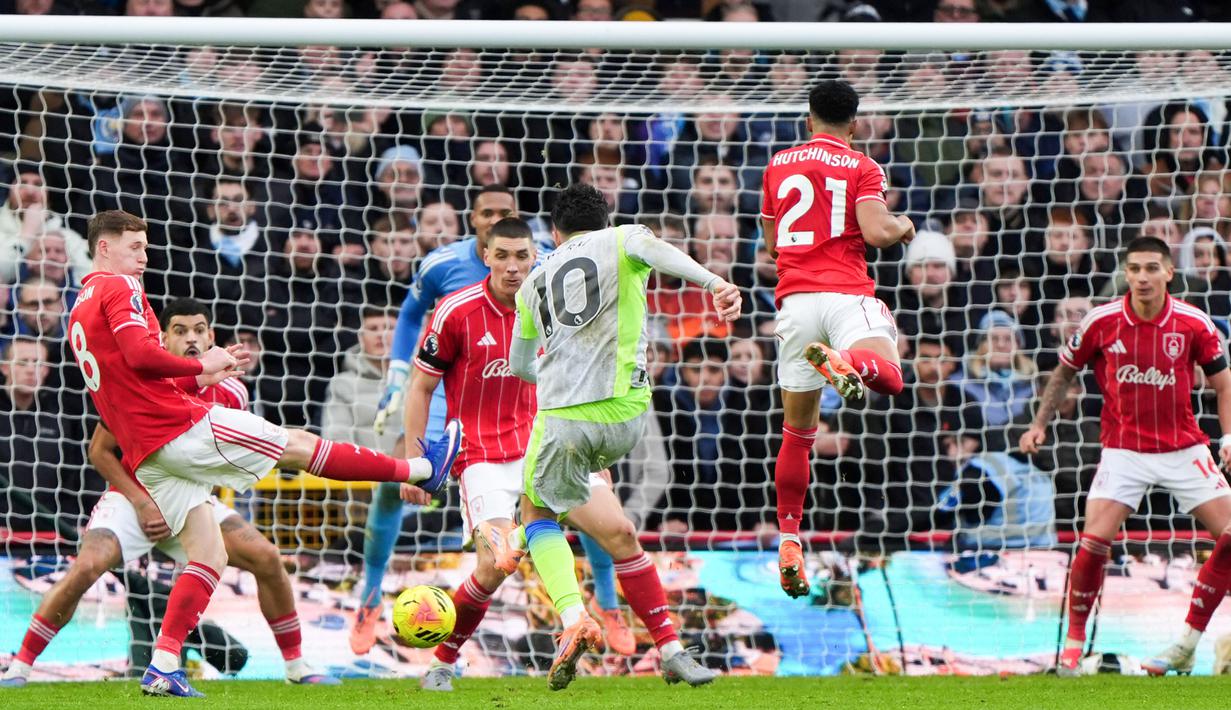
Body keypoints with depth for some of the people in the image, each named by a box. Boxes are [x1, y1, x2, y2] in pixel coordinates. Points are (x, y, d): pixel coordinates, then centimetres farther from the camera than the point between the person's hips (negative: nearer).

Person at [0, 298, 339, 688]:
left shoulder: (230, 394, -8)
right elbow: (100, 451, -8)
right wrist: (143, 505, -17)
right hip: (132, 497, -3)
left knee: (267, 559, -12)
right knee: (85, 568, -28)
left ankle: (296, 665, 4)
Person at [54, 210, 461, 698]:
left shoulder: (81, 311, 22)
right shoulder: (119, 289, -6)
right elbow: (139, 354, -23)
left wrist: (199, 379, 23)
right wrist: (201, 365, -9)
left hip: (145, 453, 9)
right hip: (180, 425, -9)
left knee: (209, 555, 8)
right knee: (297, 446, 2)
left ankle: (163, 665, -5)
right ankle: (421, 470, 10)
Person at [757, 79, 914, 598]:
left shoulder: (778, 166, 18)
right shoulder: (861, 167, 5)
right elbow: (878, 233, -9)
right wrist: (902, 226, 13)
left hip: (794, 300, 4)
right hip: (846, 293, -4)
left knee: (797, 432, 13)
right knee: (889, 377, -26)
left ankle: (788, 540, 12)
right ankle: (846, 360, -57)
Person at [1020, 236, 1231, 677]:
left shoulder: (1193, 324, -6)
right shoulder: (1102, 322, -6)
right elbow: (1065, 372, 10)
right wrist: (1040, 424, 4)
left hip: (1184, 448, 1)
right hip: (1123, 450, -1)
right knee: (1094, 541, -19)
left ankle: (1189, 641, 6)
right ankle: (1074, 640, 0)